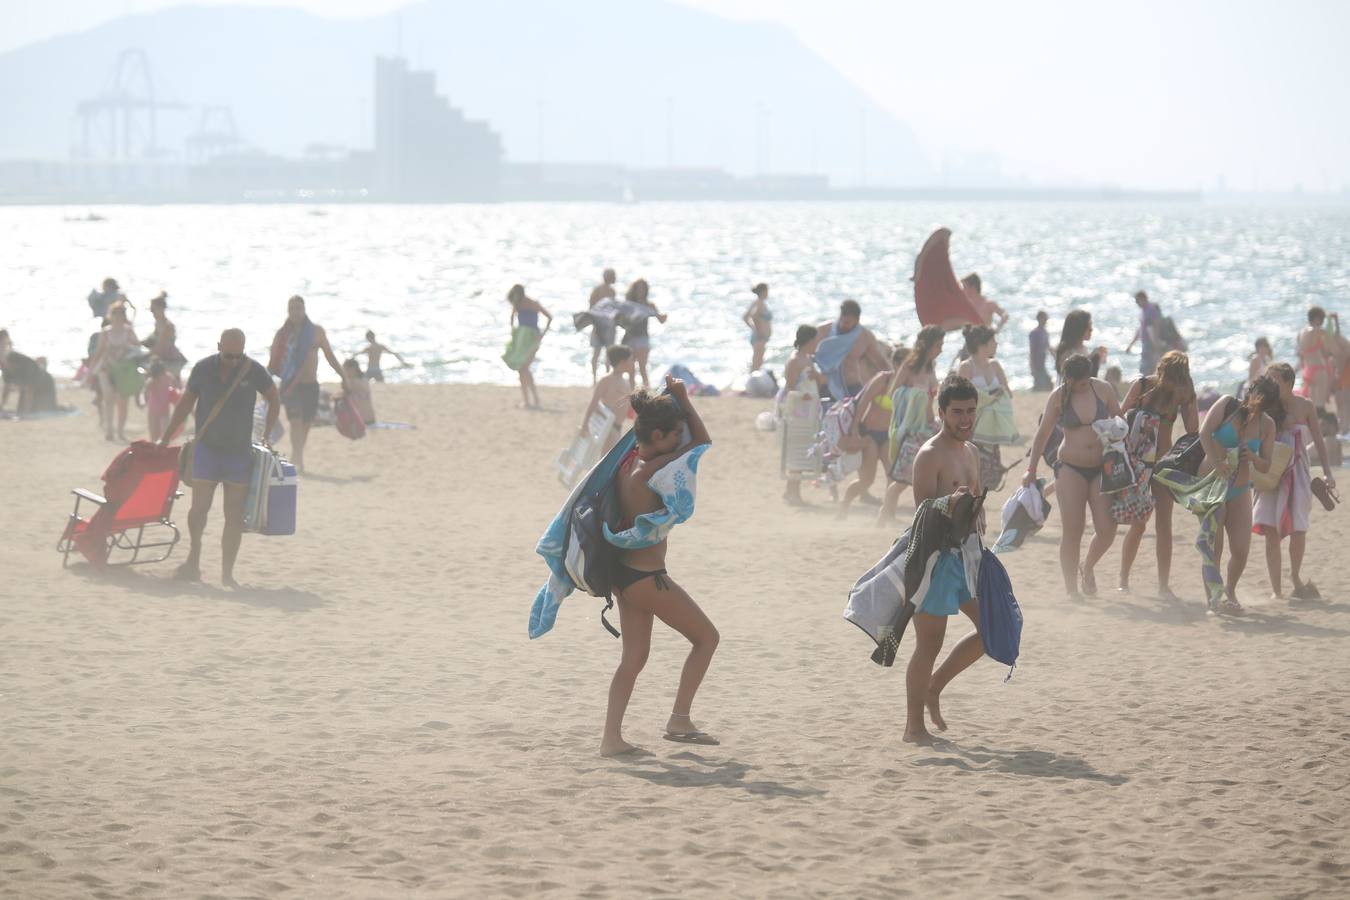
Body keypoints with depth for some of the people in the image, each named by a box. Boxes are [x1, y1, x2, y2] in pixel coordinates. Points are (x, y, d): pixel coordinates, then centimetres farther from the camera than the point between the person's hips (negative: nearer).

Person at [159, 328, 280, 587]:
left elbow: (275, 400, 10)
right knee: (199, 508, -7)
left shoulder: (254, 371, -5)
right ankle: (193, 562, 9)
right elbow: (185, 404, 8)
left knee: (235, 515, 0)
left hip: (239, 452, 0)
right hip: (207, 447, 0)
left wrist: (266, 435, 4)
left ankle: (227, 573, 6)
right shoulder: (203, 369, -3)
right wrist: (165, 439, 7)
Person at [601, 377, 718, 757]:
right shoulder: (647, 472, -22)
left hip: (625, 571, 9)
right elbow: (702, 442, -15)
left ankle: (611, 737, 8)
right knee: (707, 637, 7)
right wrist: (682, 399, -6)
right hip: (646, 577, -9)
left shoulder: (628, 463, 3)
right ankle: (679, 721, 8)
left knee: (634, 656, 13)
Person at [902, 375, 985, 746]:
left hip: (964, 555, 9)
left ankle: (933, 686, 20)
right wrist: (952, 502, -36)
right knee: (929, 643, -4)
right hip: (935, 556, -9)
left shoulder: (971, 452, 14)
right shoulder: (930, 455, -13)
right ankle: (914, 727, 6)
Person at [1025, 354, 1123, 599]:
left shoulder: (1102, 389, 0)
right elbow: (1043, 433, 3)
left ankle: (1088, 567, 24)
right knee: (1072, 531, -5)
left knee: (1107, 530, -5)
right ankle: (1071, 588, 5)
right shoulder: (1058, 396, -4)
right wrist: (1031, 470, 2)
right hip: (1071, 468, -2)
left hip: (1102, 468, 2)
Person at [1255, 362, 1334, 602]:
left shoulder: (1305, 407, -1)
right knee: (1272, 532, -6)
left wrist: (1327, 472, -4)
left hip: (1298, 474, -1)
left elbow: (1318, 441, 2)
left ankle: (1296, 576, 19)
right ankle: (1276, 590, 1)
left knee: (1298, 530, -8)